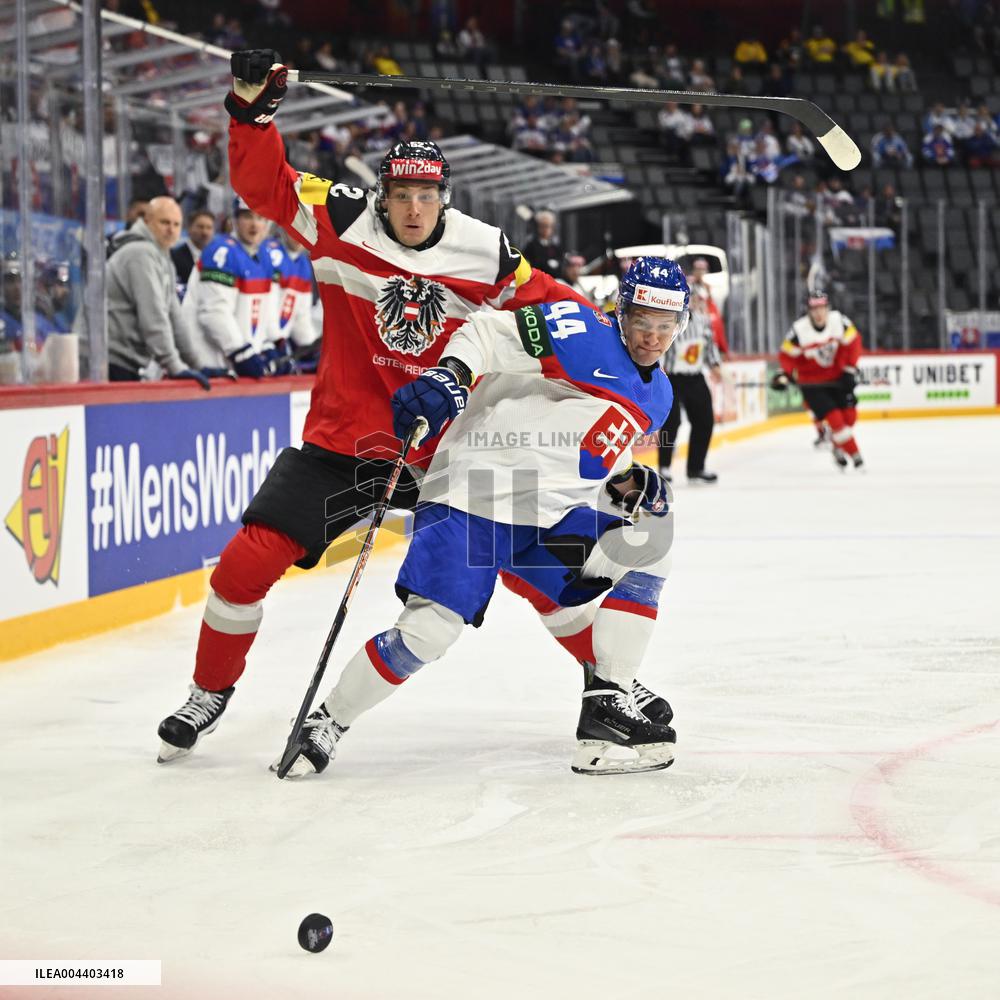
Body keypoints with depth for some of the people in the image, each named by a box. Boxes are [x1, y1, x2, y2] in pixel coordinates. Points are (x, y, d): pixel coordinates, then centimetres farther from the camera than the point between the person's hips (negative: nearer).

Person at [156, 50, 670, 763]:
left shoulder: (484, 253, -5)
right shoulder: (343, 221, -7)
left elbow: (544, 300, 7)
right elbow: (262, 181, -6)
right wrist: (252, 107, -18)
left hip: (444, 449, 0)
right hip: (341, 438, 0)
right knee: (249, 562, -8)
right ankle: (210, 693, 14)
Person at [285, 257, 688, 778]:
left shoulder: (656, 394, 16)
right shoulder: (584, 333, -9)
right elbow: (486, 331, -10)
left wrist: (631, 485, 6)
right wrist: (448, 377, -28)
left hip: (550, 516, 8)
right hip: (472, 497, -8)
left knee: (646, 556, -7)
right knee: (426, 632, -18)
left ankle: (607, 706, -4)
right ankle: (327, 721, 2)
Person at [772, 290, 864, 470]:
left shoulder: (838, 320, -15)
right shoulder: (799, 330, -22)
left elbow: (852, 342, -5)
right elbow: (787, 355, -12)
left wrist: (849, 370, -9)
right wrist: (784, 375, -26)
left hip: (837, 377, 4)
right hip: (812, 383, -4)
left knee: (849, 414, 0)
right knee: (833, 418, -13)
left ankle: (838, 447, 25)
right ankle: (853, 454, -1)